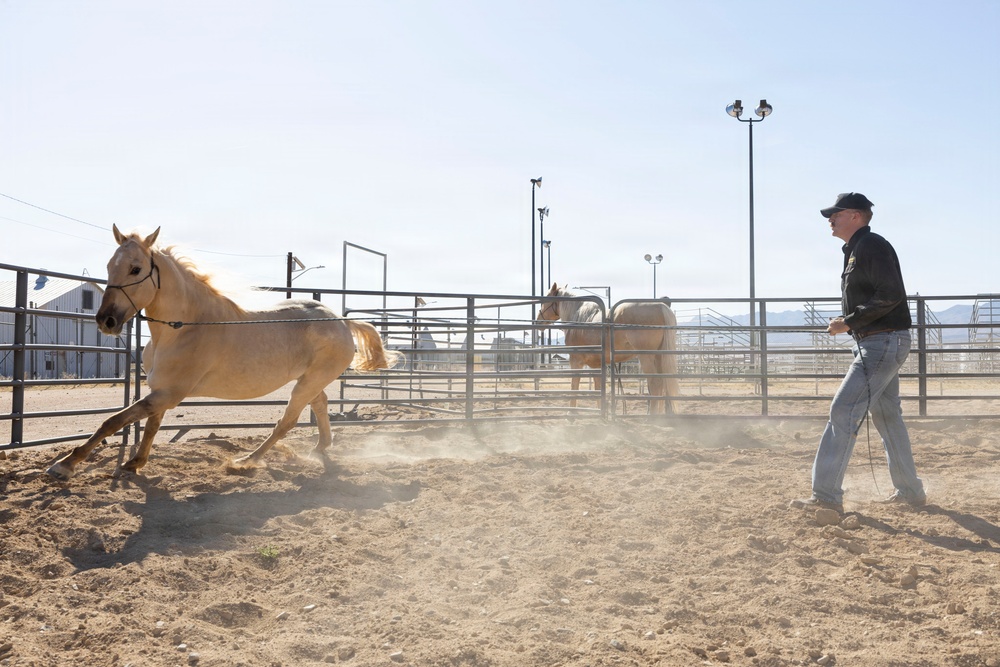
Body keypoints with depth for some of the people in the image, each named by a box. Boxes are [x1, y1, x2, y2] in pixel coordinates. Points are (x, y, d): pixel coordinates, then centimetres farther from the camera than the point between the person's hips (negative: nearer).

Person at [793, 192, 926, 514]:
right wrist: (849, 324, 10)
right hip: (875, 344, 11)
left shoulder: (872, 246, -13)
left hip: (884, 341, -11)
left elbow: (890, 295, -23)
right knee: (887, 416, 16)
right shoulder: (855, 251, 18)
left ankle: (826, 495, -13)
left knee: (843, 411, -14)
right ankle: (910, 491, 27)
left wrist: (849, 322, -21)